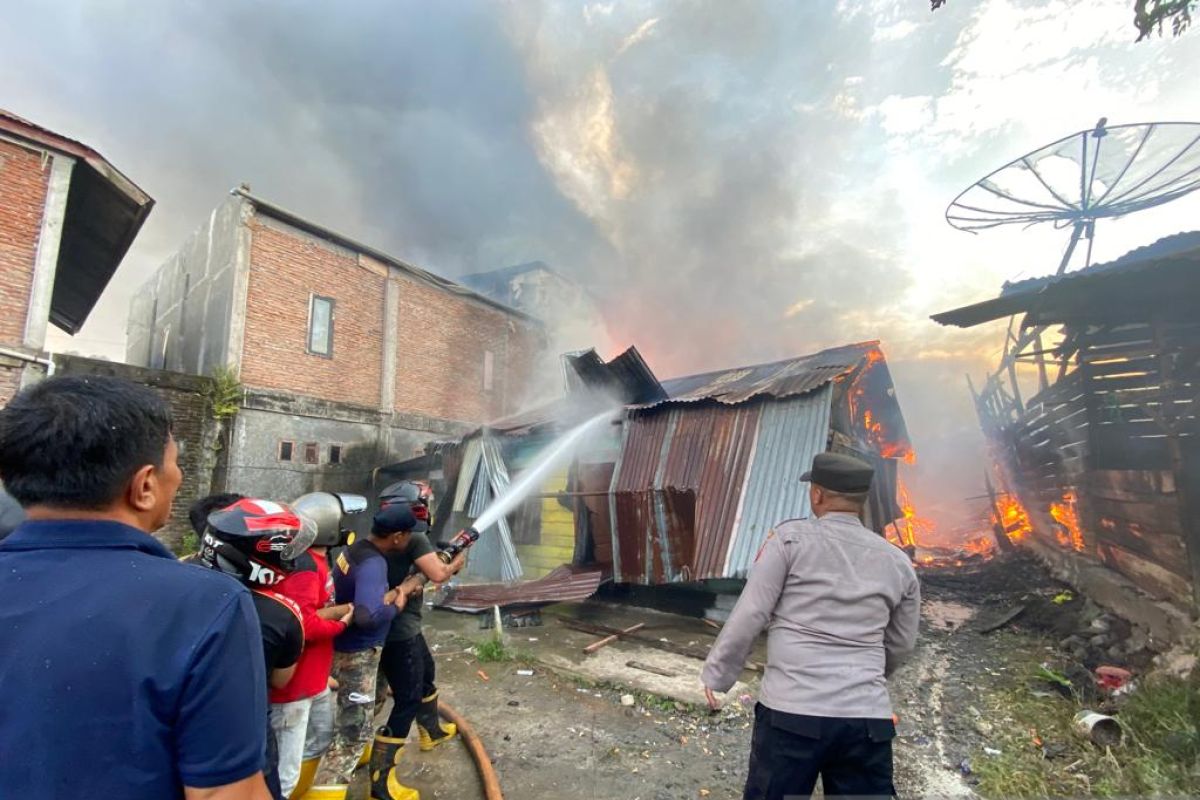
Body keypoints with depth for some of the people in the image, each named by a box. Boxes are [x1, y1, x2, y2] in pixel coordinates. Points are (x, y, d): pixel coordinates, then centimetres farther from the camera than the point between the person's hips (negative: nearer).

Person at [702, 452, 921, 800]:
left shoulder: (791, 538, -6)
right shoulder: (898, 562, 8)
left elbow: (749, 615, -8)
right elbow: (901, 645, 20)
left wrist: (716, 675, 4)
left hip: (792, 713, -4)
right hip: (869, 719, 4)